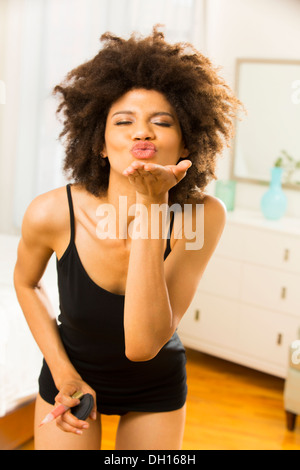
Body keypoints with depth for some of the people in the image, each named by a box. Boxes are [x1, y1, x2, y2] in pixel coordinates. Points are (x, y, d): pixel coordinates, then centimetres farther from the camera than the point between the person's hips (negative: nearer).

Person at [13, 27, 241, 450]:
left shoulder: (204, 216, -27)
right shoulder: (52, 213, -24)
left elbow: (143, 344, -35)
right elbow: (26, 283, -2)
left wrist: (152, 205, -40)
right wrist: (62, 372, -9)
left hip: (157, 385, 1)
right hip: (73, 372, 0)